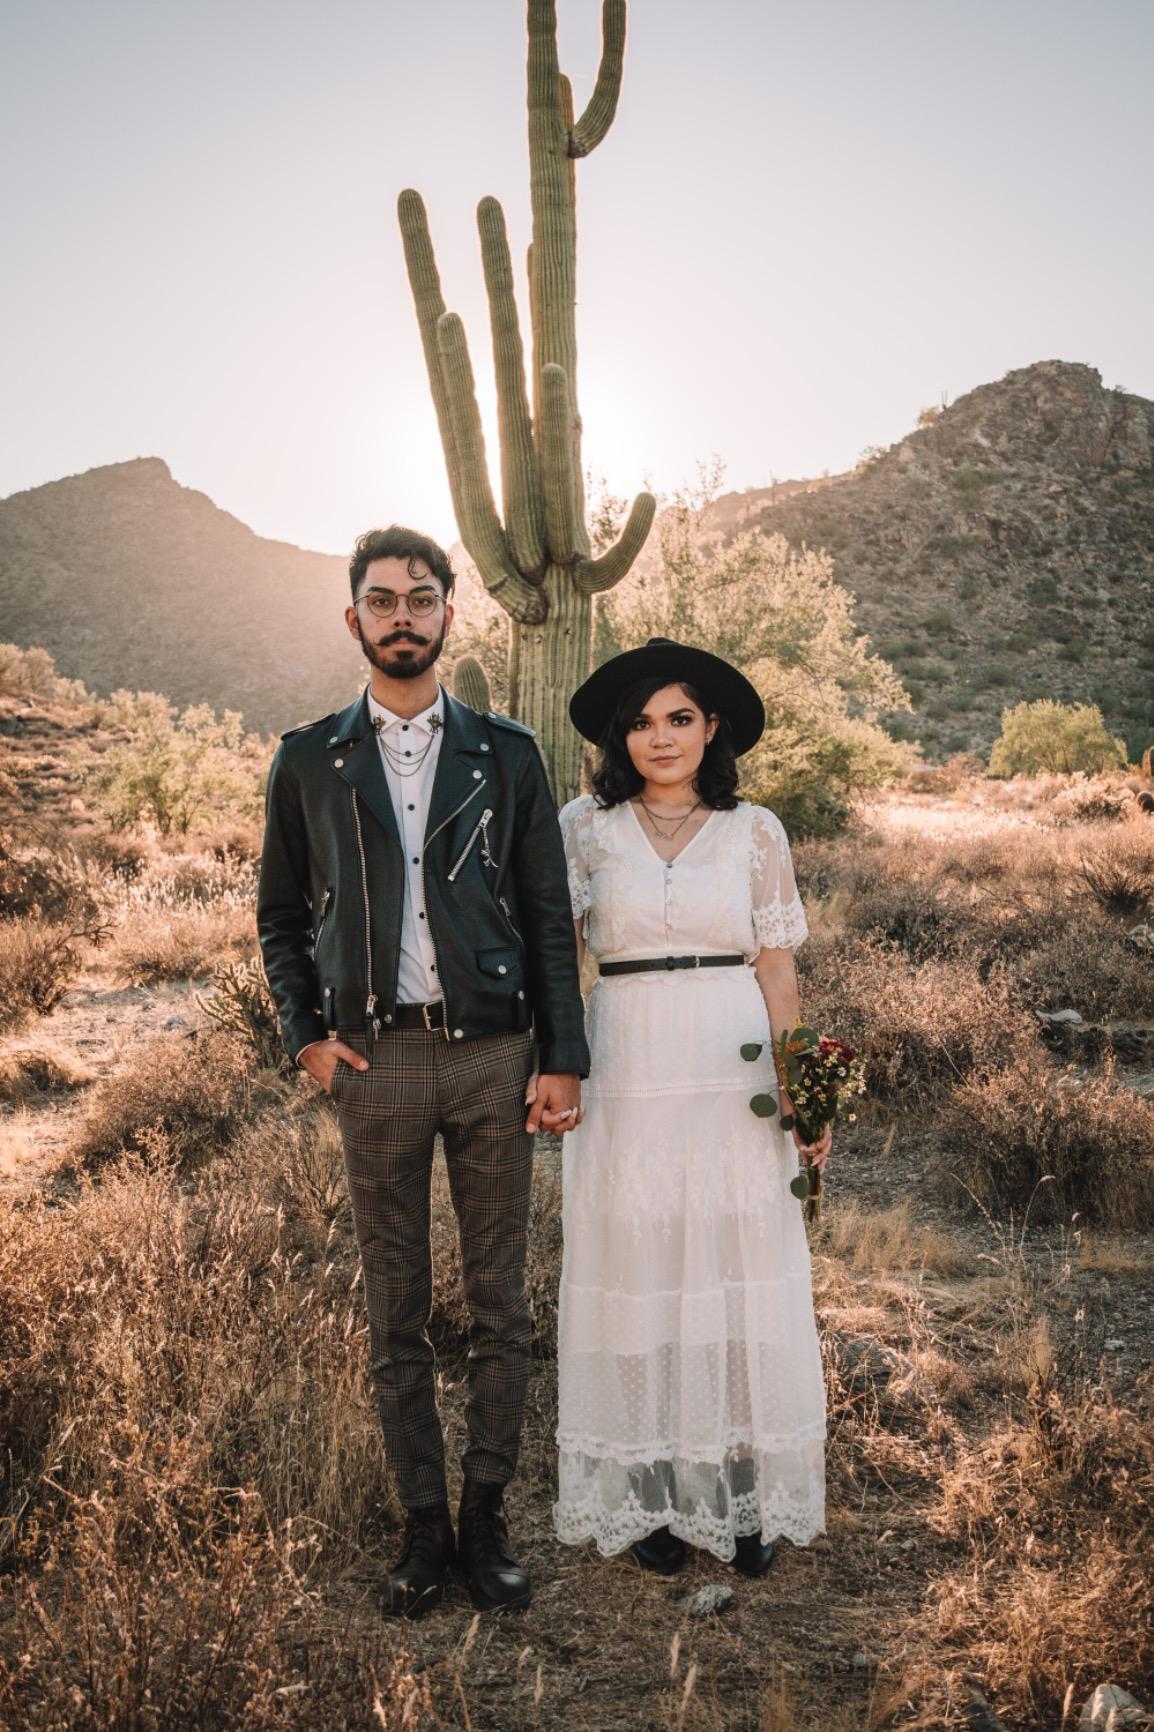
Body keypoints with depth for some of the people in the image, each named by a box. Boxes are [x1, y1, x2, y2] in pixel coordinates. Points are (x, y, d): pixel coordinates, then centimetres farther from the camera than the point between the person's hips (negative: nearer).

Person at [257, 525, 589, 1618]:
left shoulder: (506, 755, 5)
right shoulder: (308, 761, 6)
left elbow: (548, 918, 4)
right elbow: (280, 915, 12)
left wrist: (564, 1061, -1)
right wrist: (305, 1034, 0)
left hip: (492, 1052, 0)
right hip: (375, 1061, 0)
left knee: (500, 1302, 9)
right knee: (395, 1311, 10)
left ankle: (486, 1518, 26)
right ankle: (422, 1523, 26)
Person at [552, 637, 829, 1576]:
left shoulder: (756, 831, 3)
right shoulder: (587, 826, 3)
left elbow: (776, 969, 5)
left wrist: (801, 1092, -3)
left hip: (734, 1077, 0)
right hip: (630, 1076, 0)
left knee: (741, 1279, 6)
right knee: (638, 1277, 7)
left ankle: (748, 1499, 22)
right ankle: (651, 1496, 23)